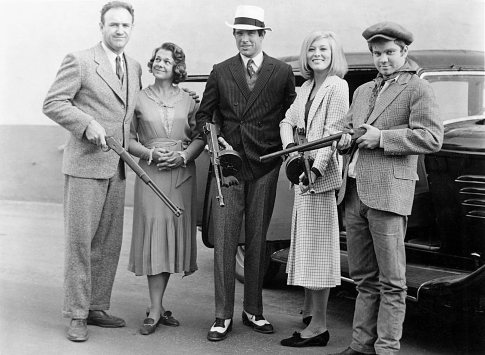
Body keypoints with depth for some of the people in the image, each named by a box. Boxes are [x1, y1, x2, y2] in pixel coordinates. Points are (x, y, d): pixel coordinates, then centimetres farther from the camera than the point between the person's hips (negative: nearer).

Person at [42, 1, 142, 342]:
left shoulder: (135, 68, 14)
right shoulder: (79, 61, -4)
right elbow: (53, 103, -7)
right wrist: (88, 123, -18)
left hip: (117, 167, 6)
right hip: (85, 164, -6)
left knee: (109, 242, 10)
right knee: (79, 240, -3)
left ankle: (97, 307, 21)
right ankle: (77, 315, 5)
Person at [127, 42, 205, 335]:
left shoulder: (188, 101, 9)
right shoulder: (139, 99, 5)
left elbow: (200, 138, 9)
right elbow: (128, 139, 4)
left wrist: (184, 156, -8)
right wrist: (150, 153, -11)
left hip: (182, 174, 2)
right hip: (151, 173, -2)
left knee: (174, 235, 3)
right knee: (154, 233, -9)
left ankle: (157, 306, 14)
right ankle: (156, 309, -6)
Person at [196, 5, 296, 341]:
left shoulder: (282, 72, 5)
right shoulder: (221, 72, 7)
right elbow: (204, 115, 11)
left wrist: (287, 151, -3)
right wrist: (214, 139, -6)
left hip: (265, 166, 0)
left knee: (257, 240, 8)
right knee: (224, 241, -3)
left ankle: (254, 310, 20)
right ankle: (223, 316, 4)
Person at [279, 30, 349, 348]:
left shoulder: (337, 86, -9)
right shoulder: (307, 87, 16)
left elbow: (333, 133, -16)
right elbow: (288, 121, 14)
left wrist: (316, 170, -24)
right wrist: (291, 148, -5)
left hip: (322, 174, -9)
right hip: (303, 171, 9)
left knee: (316, 249, -5)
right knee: (307, 249, 13)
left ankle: (319, 327, 2)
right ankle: (316, 319, 22)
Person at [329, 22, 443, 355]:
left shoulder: (417, 89, 0)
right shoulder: (363, 91, 22)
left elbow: (432, 138, -11)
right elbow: (346, 127, 24)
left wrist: (381, 137, -14)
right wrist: (345, 138, 1)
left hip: (388, 193, -7)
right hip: (354, 194, 7)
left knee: (391, 281, -2)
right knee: (364, 278, 12)